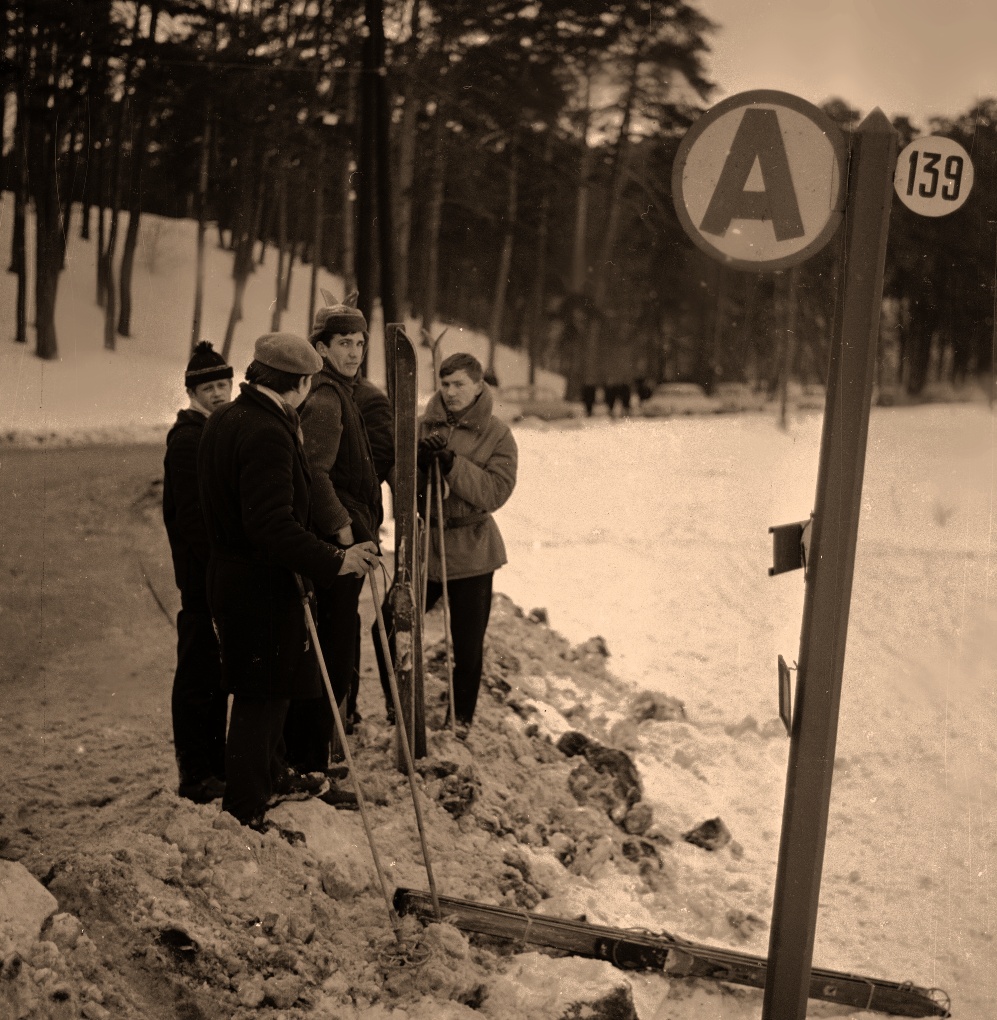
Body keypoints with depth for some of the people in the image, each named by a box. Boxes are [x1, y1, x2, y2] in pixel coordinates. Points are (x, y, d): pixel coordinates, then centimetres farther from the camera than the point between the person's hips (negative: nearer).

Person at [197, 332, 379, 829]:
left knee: (269, 689, 25)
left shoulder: (223, 419, 8)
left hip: (228, 573, 10)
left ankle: (271, 775, 42)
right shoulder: (267, 434, -24)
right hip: (262, 584, -10)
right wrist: (333, 560, -27)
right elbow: (274, 525, -30)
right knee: (260, 695, 1)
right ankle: (245, 812, 10)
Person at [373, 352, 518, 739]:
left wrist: (452, 463, -24)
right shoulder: (423, 426, 1)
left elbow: (495, 492, -15)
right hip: (422, 546, 2)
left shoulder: (497, 435, -4)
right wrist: (420, 460, -19)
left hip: (471, 553, -2)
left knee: (468, 646, 7)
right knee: (386, 628, -1)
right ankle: (395, 705, 22)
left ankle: (462, 719, 28)